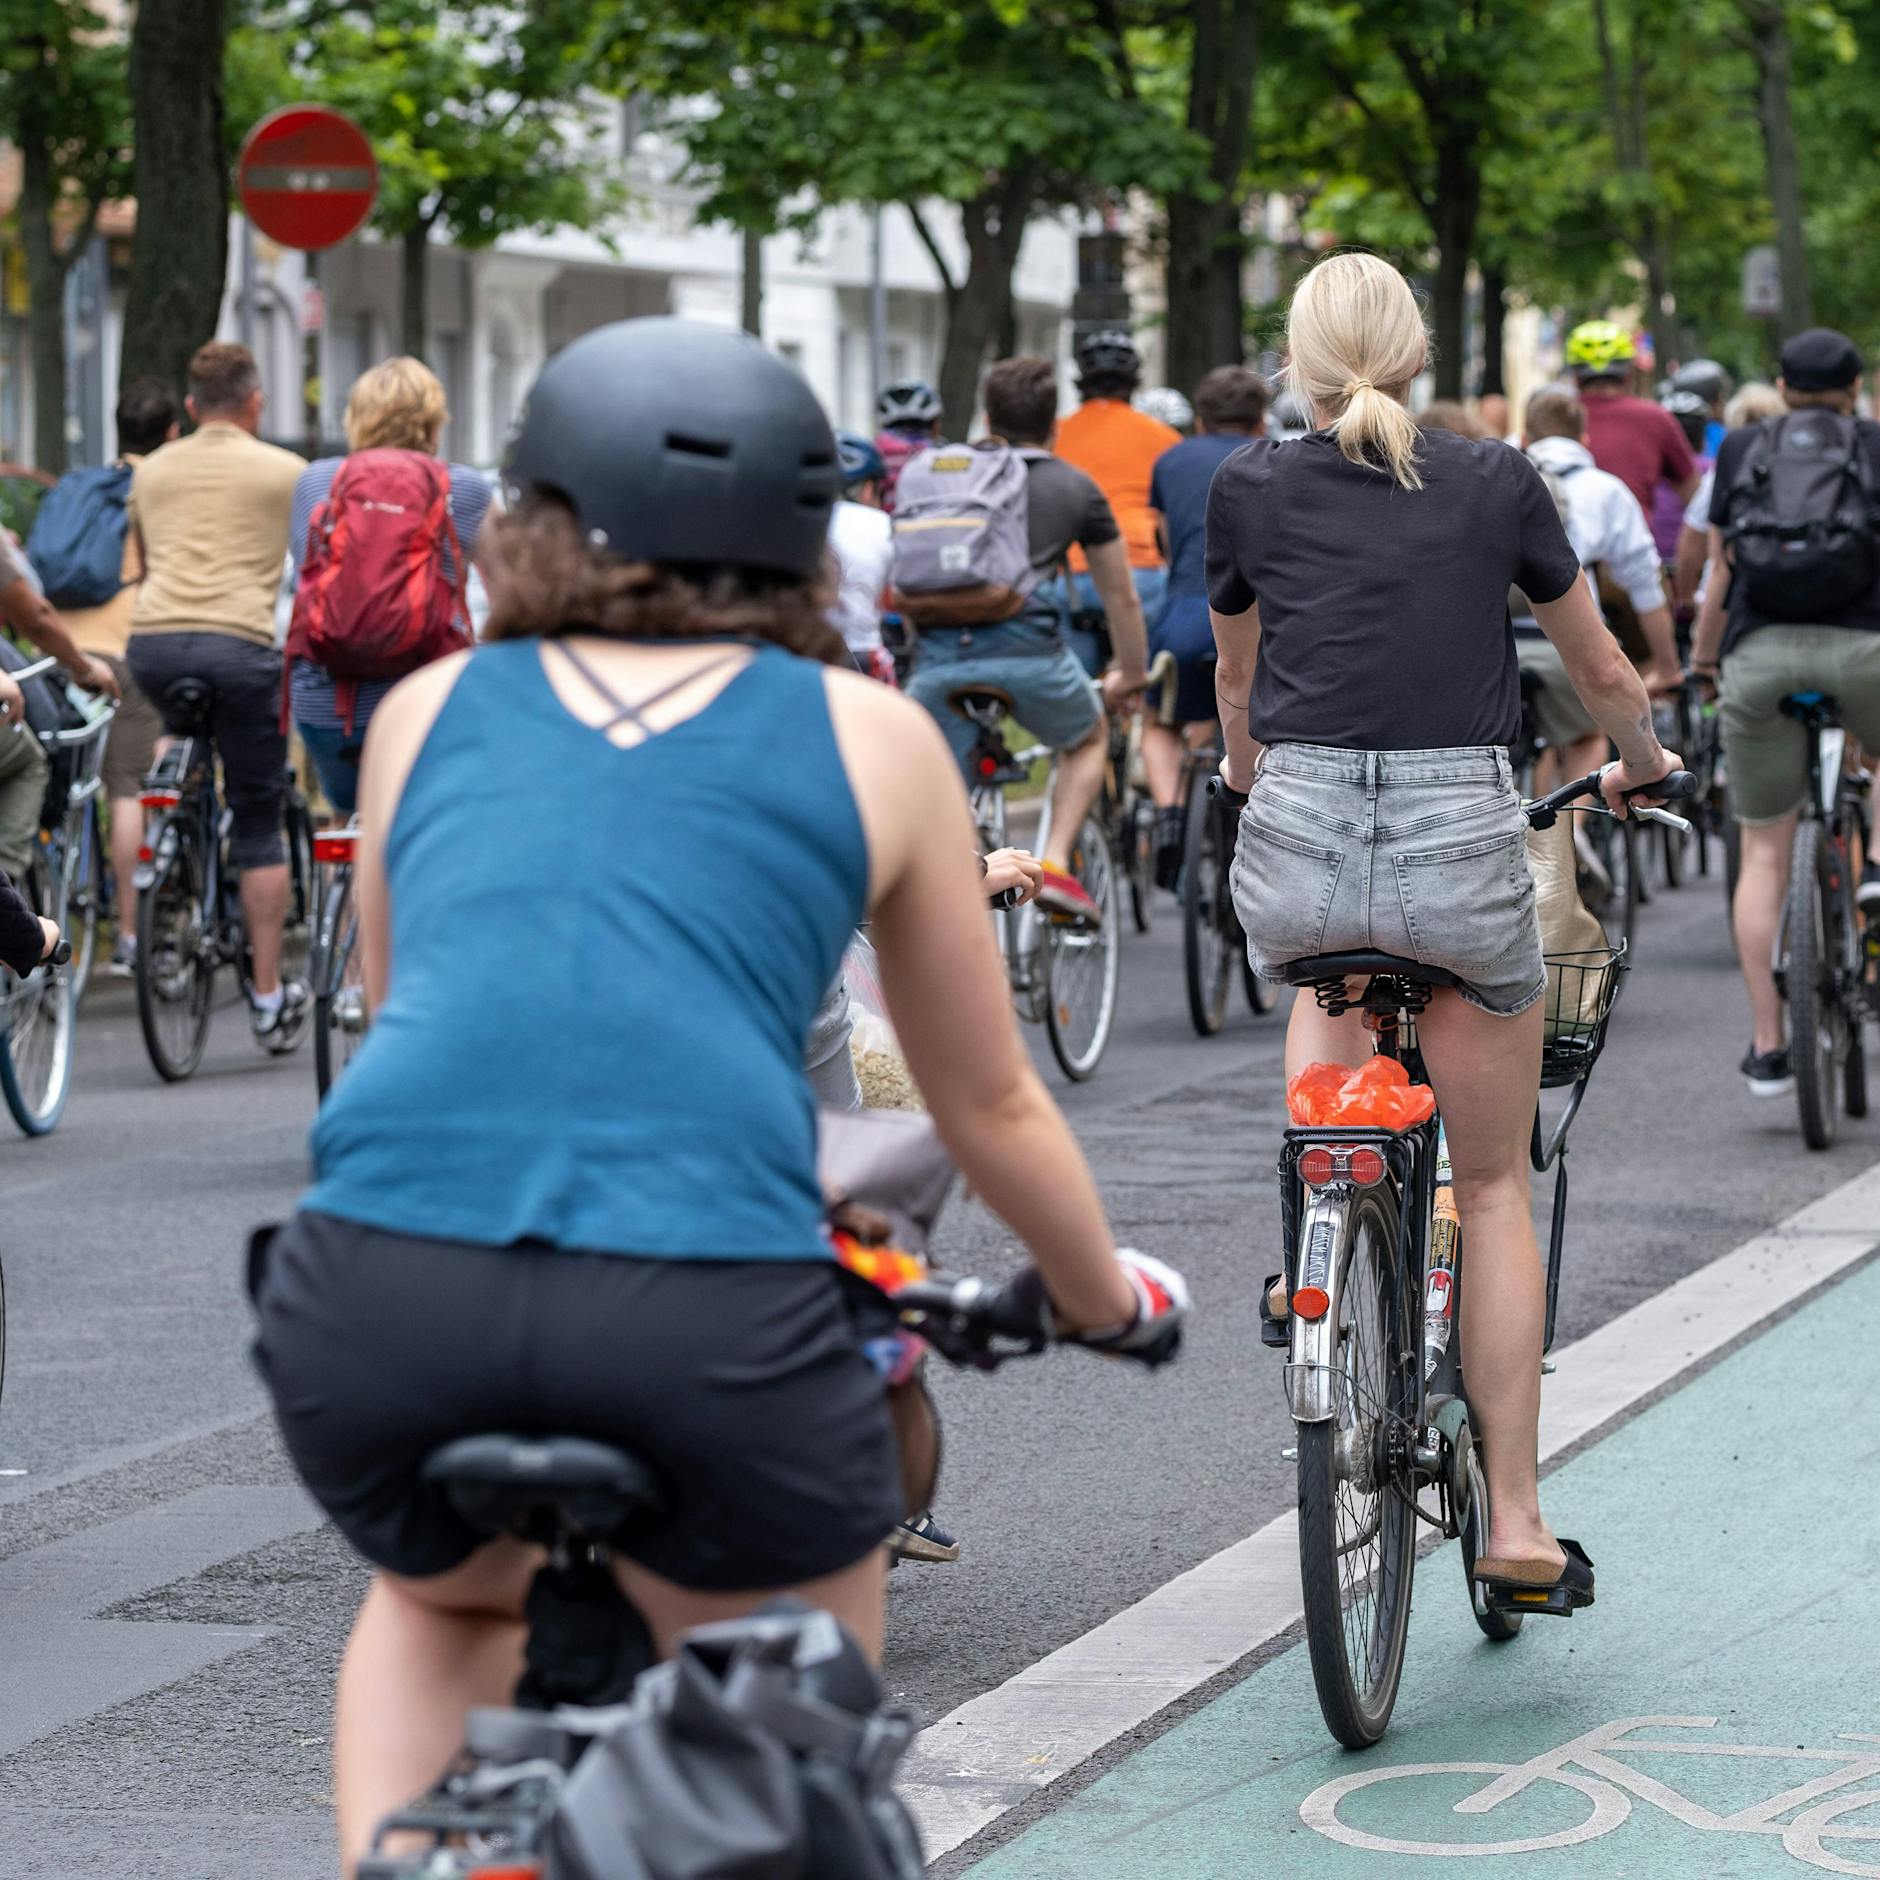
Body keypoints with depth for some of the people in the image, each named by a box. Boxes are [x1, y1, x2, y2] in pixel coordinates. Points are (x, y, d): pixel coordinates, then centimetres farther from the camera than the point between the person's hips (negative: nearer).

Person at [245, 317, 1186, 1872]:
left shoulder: (431, 710, 22)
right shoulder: (869, 738, 17)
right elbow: (991, 1106, 27)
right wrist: (1111, 1300, 45)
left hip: (381, 1281, 2)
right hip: (710, 1308, -2)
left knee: (445, 1595, 35)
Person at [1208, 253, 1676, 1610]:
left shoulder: (1250, 488, 8)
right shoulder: (1499, 483, 7)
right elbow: (1605, 672, 19)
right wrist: (1643, 765, 40)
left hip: (1297, 838, 1)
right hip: (1462, 837, 0)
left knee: (1327, 981, 39)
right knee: (1496, 1186, 13)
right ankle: (1516, 1518, 11)